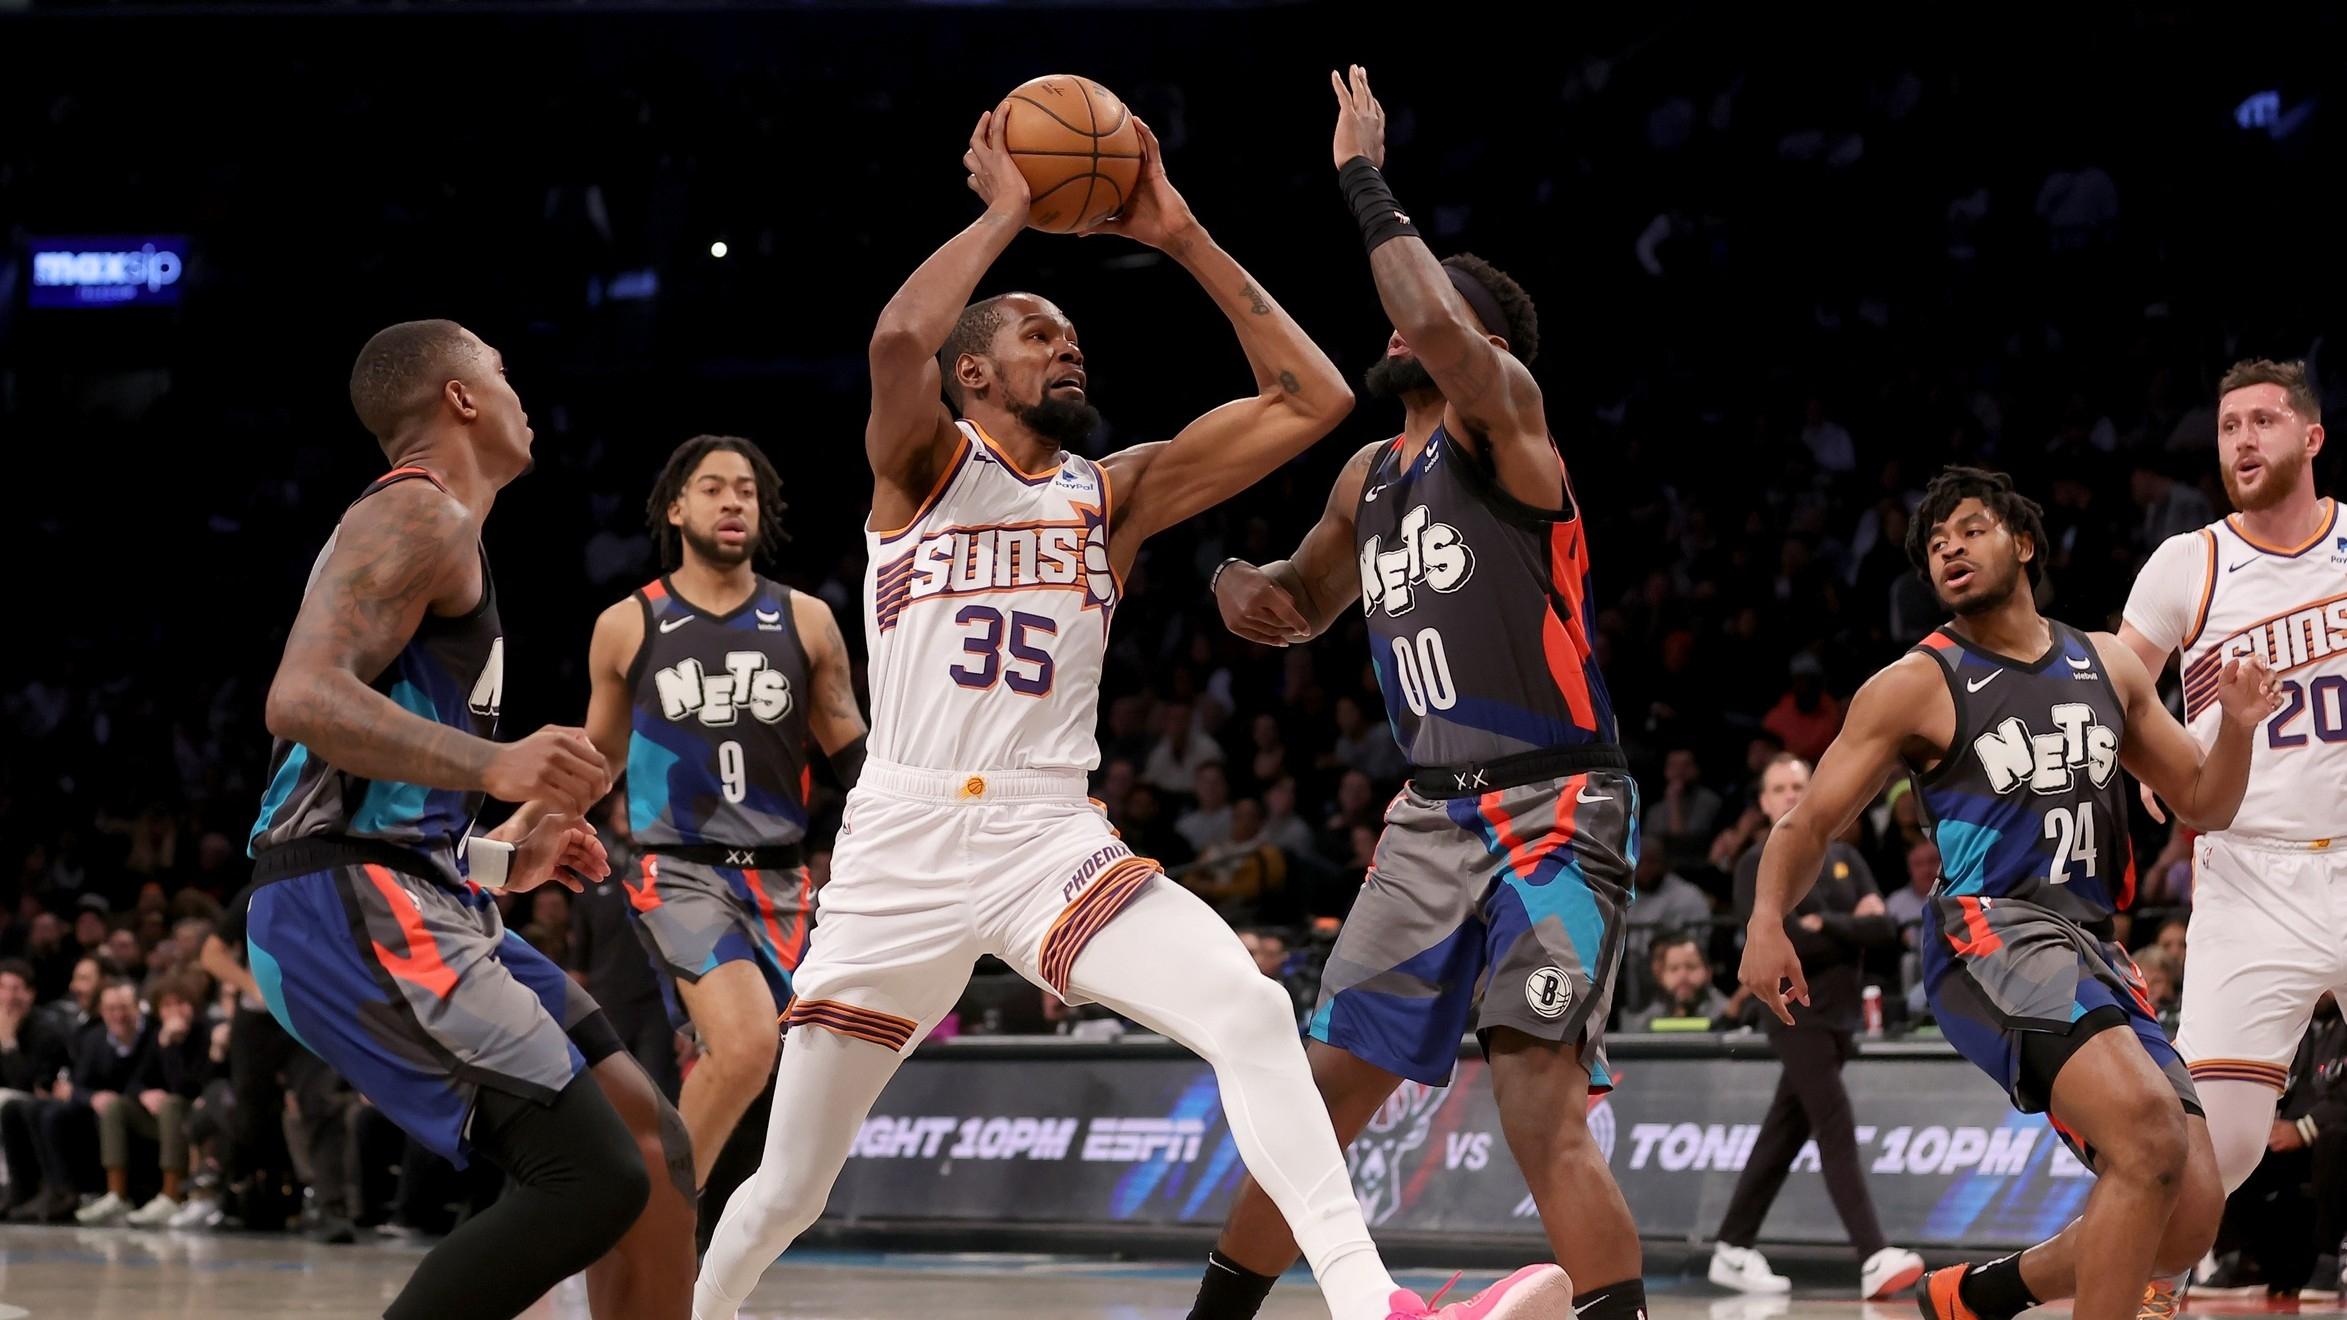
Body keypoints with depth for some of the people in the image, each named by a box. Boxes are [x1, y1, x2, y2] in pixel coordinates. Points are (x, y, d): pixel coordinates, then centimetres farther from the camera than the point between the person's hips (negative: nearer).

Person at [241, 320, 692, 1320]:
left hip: (408, 900, 10)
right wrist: (493, 764, -32)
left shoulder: (427, 523, 25)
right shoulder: (416, 516, -6)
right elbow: (302, 698, -23)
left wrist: (503, 861, 27)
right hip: (355, 908, -10)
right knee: (592, 1178, -18)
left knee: (649, 1144, 9)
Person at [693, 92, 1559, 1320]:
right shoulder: (921, 467, 3)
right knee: (787, 1190, 5)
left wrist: (1184, 239, 5)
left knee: (1251, 1012, -26)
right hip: (900, 848, -2)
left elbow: (1311, 399, 7)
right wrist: (1003, 213, -7)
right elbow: (898, 338, -21)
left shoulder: (1113, 492, 13)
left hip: (1051, 838, 2)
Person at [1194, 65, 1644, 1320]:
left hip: (1551, 816, -8)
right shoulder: (1370, 474, 15)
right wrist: (1240, 583, 8)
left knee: (1542, 1106, -21)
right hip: (1430, 821, 8)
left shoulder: (1504, 418, -8)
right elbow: (1305, 601, 33)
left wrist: (1365, 179, -18)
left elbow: (1441, 328, -31)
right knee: (1319, 1100, 13)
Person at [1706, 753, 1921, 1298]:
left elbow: (1884, 926, 1)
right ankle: (1875, 1260, -22)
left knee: (1783, 1138, 10)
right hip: (1796, 1013, -6)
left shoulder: (1844, 858, 12)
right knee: (1838, 1135, -15)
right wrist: (1851, 932, -8)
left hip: (1838, 1014, 6)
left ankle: (1732, 1250, 19)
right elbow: (1780, 941, -16)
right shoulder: (1757, 865, -2)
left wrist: (1825, 926, -12)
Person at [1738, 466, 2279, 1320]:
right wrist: (1766, 921, -17)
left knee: (2188, 1221, -1)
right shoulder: (1917, 687, 3)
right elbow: (1811, 822, 2)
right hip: (1988, 935, -6)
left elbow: (2202, 803, 22)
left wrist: (2238, 728, 1)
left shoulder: (2107, 666, 17)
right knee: (2152, 1135, -30)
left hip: (2092, 950, 6)